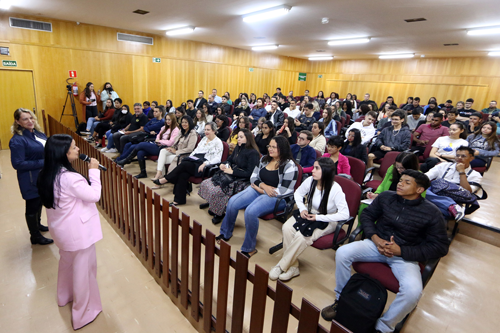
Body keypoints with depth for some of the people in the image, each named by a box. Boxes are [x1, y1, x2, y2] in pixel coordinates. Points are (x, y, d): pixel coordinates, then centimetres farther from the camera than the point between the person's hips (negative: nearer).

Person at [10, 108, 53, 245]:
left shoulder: (38, 133, 3)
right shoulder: (17, 140, -21)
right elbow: (18, 164, -23)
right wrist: (42, 163, -25)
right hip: (31, 181, -8)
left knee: (40, 202, 25)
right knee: (32, 205, 8)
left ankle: (37, 224, 49)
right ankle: (35, 236, 25)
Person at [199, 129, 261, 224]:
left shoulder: (253, 153, -15)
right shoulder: (238, 148, 10)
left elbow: (250, 173, -19)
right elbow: (230, 160, 23)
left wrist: (232, 171, -19)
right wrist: (223, 165, 0)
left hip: (242, 180, -9)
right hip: (231, 175, 9)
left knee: (215, 191, -24)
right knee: (205, 183, -2)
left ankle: (219, 213, -1)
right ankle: (210, 202, 22)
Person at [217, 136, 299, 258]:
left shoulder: (289, 166, -12)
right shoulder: (264, 159, 10)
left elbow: (284, 191, -18)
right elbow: (253, 177, 11)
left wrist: (261, 190, -10)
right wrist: (263, 185, -12)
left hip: (276, 197, -7)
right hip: (258, 189, 7)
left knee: (250, 211, -32)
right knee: (232, 202, -13)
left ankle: (249, 248, -11)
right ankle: (225, 234, 12)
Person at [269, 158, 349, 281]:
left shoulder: (335, 189, -23)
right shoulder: (310, 181, -9)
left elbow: (344, 214, -22)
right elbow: (298, 193, 11)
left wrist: (318, 217, -22)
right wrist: (302, 209, -7)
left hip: (326, 221, -5)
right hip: (309, 214, 5)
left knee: (301, 236, -29)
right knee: (287, 228, -23)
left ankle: (281, 266, -7)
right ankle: (293, 267, -11)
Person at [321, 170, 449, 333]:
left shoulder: (432, 213, -10)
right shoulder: (386, 197, -3)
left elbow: (440, 247, -7)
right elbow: (366, 215, 8)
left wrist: (400, 250, -16)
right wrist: (375, 238, -10)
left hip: (406, 255, -2)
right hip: (377, 244, 2)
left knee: (413, 291, -31)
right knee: (342, 252, -21)